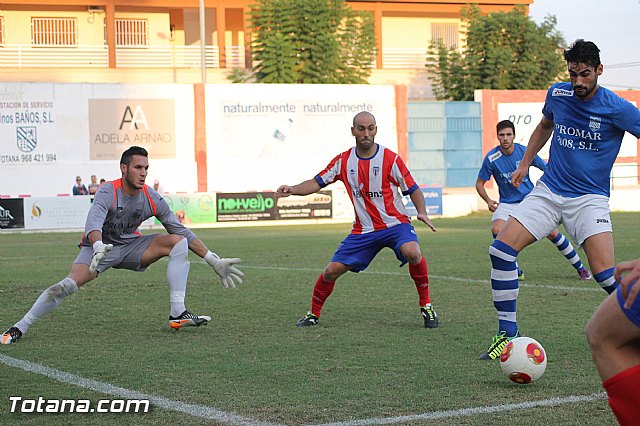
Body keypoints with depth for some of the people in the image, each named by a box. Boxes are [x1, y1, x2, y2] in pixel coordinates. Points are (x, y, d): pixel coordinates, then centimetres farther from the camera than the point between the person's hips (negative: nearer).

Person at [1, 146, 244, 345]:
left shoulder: (152, 199, -10)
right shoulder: (109, 192, -23)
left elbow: (182, 231, -2)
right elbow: (94, 221, -42)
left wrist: (214, 261, -4)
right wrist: (98, 248, -64)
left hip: (130, 246, 4)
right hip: (99, 247, -4)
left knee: (178, 242, -13)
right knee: (71, 283, -30)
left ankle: (178, 314, -19)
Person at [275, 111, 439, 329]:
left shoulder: (390, 158, -8)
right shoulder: (344, 160, 1)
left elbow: (413, 189, -2)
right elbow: (317, 183, 4)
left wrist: (422, 212, -19)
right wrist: (292, 190, -13)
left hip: (395, 224, -3)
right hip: (363, 231, 3)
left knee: (412, 253, -34)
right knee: (332, 271, -4)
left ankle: (425, 304, -15)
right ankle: (314, 313, 21)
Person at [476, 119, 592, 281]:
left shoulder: (525, 152, -10)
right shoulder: (491, 158, -12)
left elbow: (547, 168, 4)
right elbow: (479, 183, -1)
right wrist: (488, 200, -18)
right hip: (507, 203, 0)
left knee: (552, 233, -5)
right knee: (497, 229, -28)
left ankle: (580, 268, 12)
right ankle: (515, 272, -14)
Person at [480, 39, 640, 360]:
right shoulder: (557, 94, 2)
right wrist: (525, 163, 21)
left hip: (589, 198, -4)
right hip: (548, 190, 4)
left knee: (605, 274, -22)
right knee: (501, 249, -10)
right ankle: (507, 333, 0)